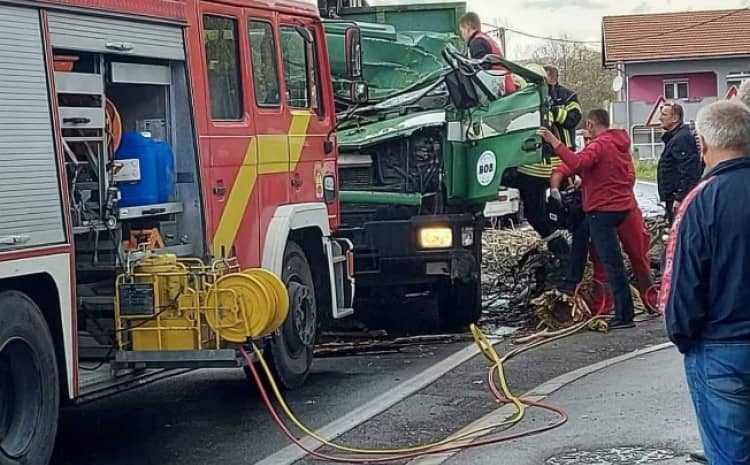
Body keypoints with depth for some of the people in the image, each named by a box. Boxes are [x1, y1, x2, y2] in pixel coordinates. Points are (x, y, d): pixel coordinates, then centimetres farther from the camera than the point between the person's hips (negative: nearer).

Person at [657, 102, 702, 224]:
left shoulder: (682, 138, -17)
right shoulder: (673, 137, 17)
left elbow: (687, 172, -24)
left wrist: (679, 198, -24)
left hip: (679, 200, -11)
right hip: (672, 198, 11)